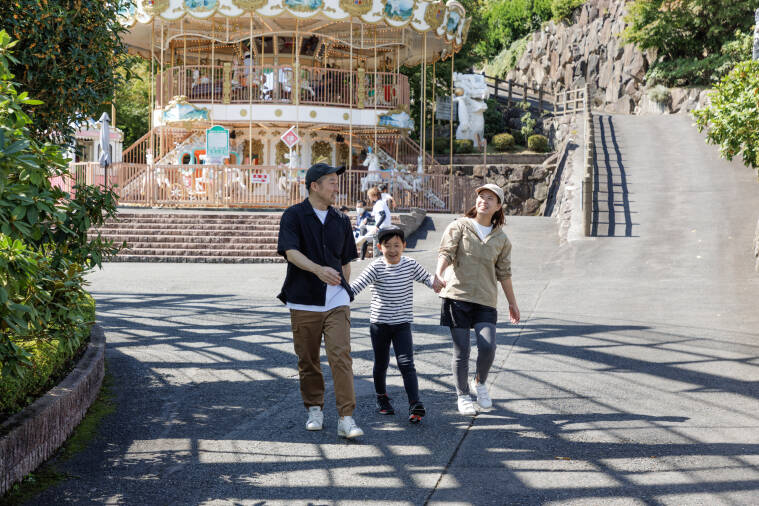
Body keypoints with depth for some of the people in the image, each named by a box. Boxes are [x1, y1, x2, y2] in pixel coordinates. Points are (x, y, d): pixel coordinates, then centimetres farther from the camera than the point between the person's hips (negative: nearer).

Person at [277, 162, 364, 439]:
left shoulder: (341, 221, 13)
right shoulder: (293, 216, -1)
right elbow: (291, 252, -16)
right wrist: (319, 269, -31)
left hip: (336, 302, 2)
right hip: (303, 301, -2)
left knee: (341, 356, -10)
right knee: (307, 360, 8)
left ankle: (346, 418, -12)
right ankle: (314, 409, 26)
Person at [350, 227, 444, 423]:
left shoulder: (410, 265, -1)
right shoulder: (376, 268, -10)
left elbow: (426, 277, 7)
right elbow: (358, 285, -18)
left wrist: (435, 281, -16)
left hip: (402, 323, 1)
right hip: (379, 323, -1)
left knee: (406, 364, -10)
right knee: (381, 363, 14)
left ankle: (415, 405, -16)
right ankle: (381, 397, 37)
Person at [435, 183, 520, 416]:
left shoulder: (501, 239, 11)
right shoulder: (459, 227, 2)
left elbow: (503, 273, 17)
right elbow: (446, 253, -11)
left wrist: (512, 303, 19)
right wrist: (439, 274, -31)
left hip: (485, 300, 2)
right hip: (457, 296, -2)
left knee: (488, 347, -14)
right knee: (461, 351, 0)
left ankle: (479, 383, 16)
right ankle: (463, 396, 19)